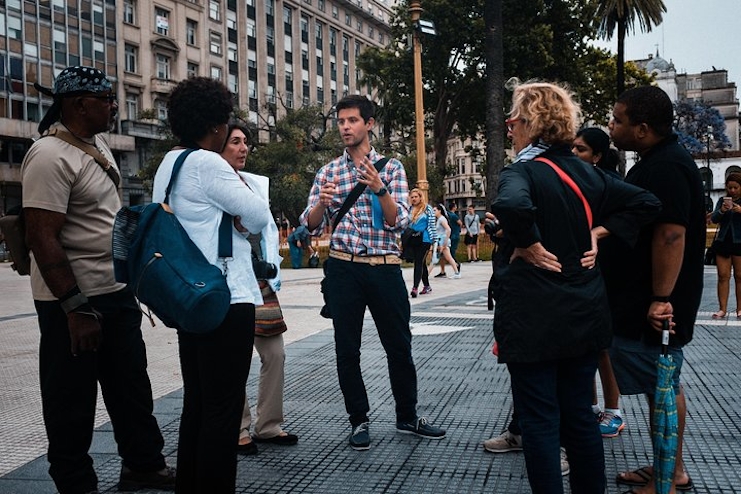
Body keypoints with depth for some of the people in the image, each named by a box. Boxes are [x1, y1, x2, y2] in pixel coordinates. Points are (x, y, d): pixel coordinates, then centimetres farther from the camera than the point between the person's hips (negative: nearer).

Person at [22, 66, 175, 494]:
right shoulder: (51, 157, -20)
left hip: (116, 291, 9)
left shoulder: (98, 143, 9)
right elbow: (42, 237, -24)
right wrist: (75, 309, -25)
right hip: (74, 301, -9)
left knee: (132, 386, 19)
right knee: (72, 402, 6)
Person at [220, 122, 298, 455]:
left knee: (274, 354, 6)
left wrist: (271, 273, 10)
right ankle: (239, 432, 15)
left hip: (260, 283, 6)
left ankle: (268, 426, 19)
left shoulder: (256, 183, 13)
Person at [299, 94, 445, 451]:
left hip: (385, 267, -1)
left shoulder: (391, 167, 4)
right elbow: (311, 226, 4)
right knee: (347, 348, 5)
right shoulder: (328, 172, 8)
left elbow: (400, 222, -5)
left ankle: (407, 417, 24)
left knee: (399, 345, 7)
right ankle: (358, 420, 19)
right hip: (343, 269, 1)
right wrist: (322, 203, -18)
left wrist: (379, 189, -22)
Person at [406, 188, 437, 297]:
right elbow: (406, 225, 17)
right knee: (421, 263, 12)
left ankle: (415, 288, -21)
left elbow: (432, 224, -2)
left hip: (424, 240, -5)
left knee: (419, 262, -13)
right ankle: (427, 286, 23)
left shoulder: (427, 208, -1)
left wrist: (434, 239, -5)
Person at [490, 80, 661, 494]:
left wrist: (529, 246, -20)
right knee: (580, 416, 16)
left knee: (540, 421, 4)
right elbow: (646, 203, 11)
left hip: (533, 319, -7)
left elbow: (512, 206, -37)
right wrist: (598, 233, 5)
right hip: (585, 315, 7)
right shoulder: (587, 172, 7)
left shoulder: (522, 171, -14)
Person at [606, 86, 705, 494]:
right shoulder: (657, 162, 14)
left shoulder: (666, 167, -20)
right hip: (643, 303, 10)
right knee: (663, 385, 16)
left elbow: (671, 235, -26)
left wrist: (660, 299, -26)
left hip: (654, 308, -10)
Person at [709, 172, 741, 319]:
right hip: (723, 241, 3)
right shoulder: (722, 200, 10)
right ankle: (722, 309, 2)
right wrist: (721, 211, -17)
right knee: (723, 276, 0)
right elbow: (714, 219, 3)